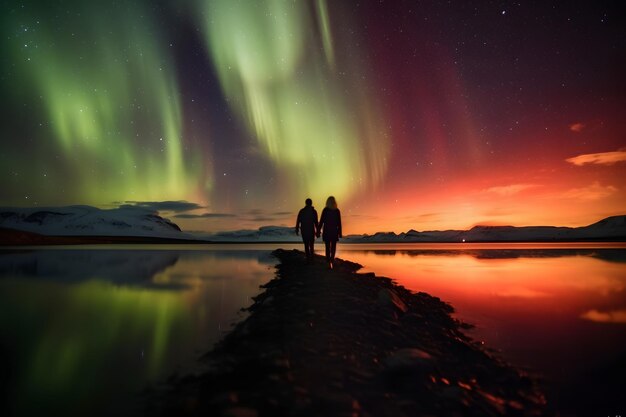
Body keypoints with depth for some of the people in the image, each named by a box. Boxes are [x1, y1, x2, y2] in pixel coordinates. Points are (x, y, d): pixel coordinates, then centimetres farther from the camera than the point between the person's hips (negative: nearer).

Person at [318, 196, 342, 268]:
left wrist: (318, 231, 0)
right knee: (333, 247, 15)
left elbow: (321, 221, -7)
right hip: (334, 231, 1)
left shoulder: (325, 210, -7)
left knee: (327, 247, 6)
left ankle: (329, 262, -2)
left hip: (326, 231, -1)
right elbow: (339, 223, -1)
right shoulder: (337, 211, -3)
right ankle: (331, 261, 21)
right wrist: (339, 232, 7)